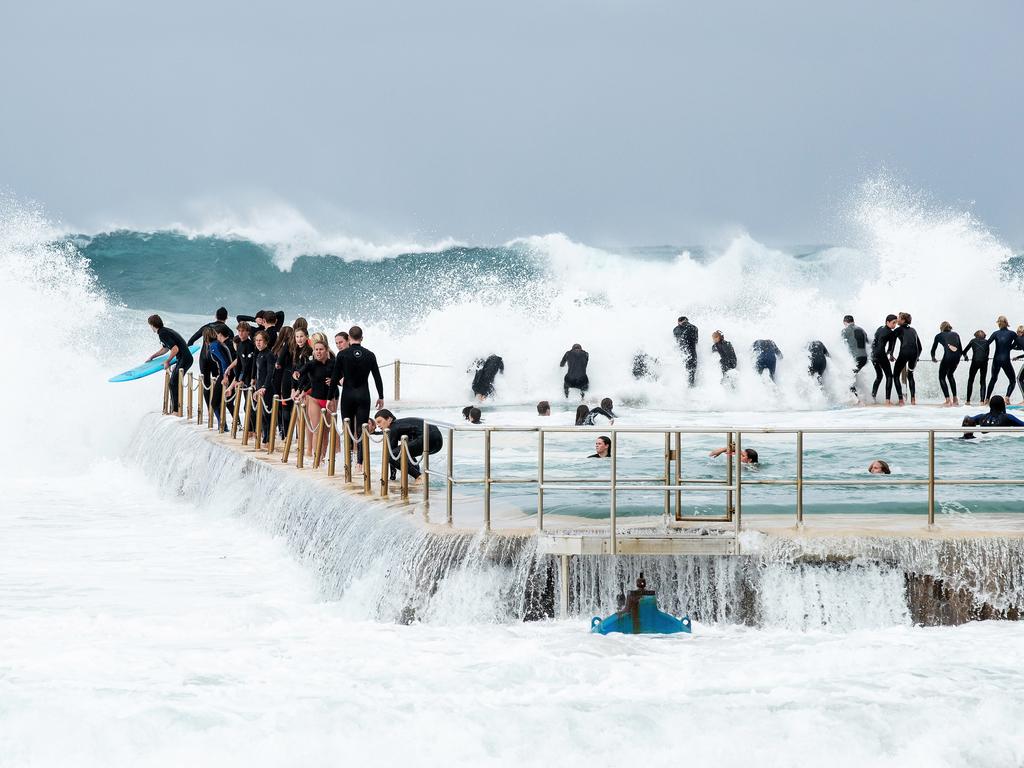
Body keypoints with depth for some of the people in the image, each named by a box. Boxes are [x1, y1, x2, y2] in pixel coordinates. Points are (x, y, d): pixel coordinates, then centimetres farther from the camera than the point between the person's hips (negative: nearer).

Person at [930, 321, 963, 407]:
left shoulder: (939, 335, 19)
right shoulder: (956, 334, 26)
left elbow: (933, 349, 28)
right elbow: (961, 349, 24)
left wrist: (933, 358, 48)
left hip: (948, 356, -4)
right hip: (956, 357, 4)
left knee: (942, 377, 13)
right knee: (950, 375, 28)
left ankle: (948, 400, -2)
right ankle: (955, 399, 24)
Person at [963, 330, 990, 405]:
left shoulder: (973, 340, 13)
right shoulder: (986, 341, 14)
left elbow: (965, 351, 19)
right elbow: (987, 353, 16)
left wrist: (965, 356, 41)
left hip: (975, 361, -1)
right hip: (984, 362, 1)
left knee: (970, 380, 11)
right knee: (983, 381, 11)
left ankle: (968, 401, 6)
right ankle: (982, 400, -2)